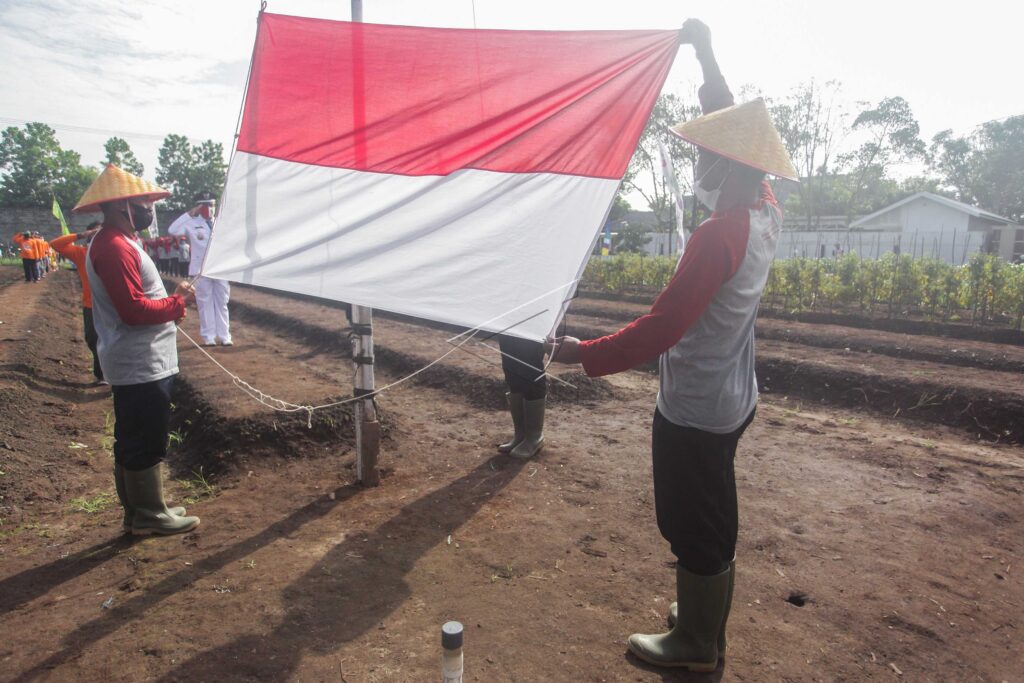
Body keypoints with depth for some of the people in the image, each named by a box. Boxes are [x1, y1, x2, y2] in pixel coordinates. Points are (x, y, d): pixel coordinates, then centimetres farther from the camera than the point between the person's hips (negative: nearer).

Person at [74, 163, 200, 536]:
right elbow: (134, 310, -24)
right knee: (146, 443, 0)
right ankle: (148, 515, 12)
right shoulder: (113, 247, -18)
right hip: (142, 365, -11)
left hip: (138, 362, 11)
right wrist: (178, 302, -12)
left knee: (132, 441, 17)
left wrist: (171, 298, 4)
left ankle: (139, 511, 28)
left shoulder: (118, 241, 16)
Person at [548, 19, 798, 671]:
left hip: (694, 409, -9)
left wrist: (583, 353, -19)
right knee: (713, 522, 24)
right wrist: (706, 53, 20)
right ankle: (707, 622, 44)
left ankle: (695, 646, 30)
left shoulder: (718, 236, -26)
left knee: (695, 530, 9)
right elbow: (734, 128, 13)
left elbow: (663, 327, -28)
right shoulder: (767, 214, 0)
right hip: (731, 399, 9)